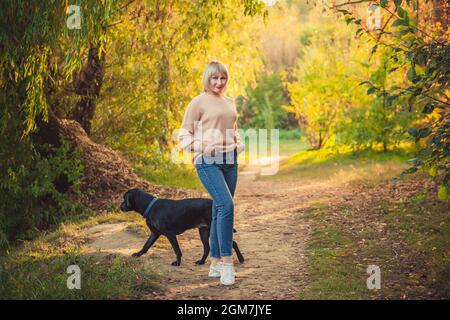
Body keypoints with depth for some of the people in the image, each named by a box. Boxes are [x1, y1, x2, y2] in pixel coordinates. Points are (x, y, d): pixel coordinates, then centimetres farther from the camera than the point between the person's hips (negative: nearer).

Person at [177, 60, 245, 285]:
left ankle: (215, 263, 17)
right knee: (226, 205, -22)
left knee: (219, 211, 9)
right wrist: (201, 146, -17)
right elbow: (184, 134, -2)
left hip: (230, 161, 7)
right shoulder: (198, 102, -3)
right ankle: (227, 261, -17)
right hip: (208, 161, -7)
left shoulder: (229, 103, 17)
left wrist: (239, 144, 10)